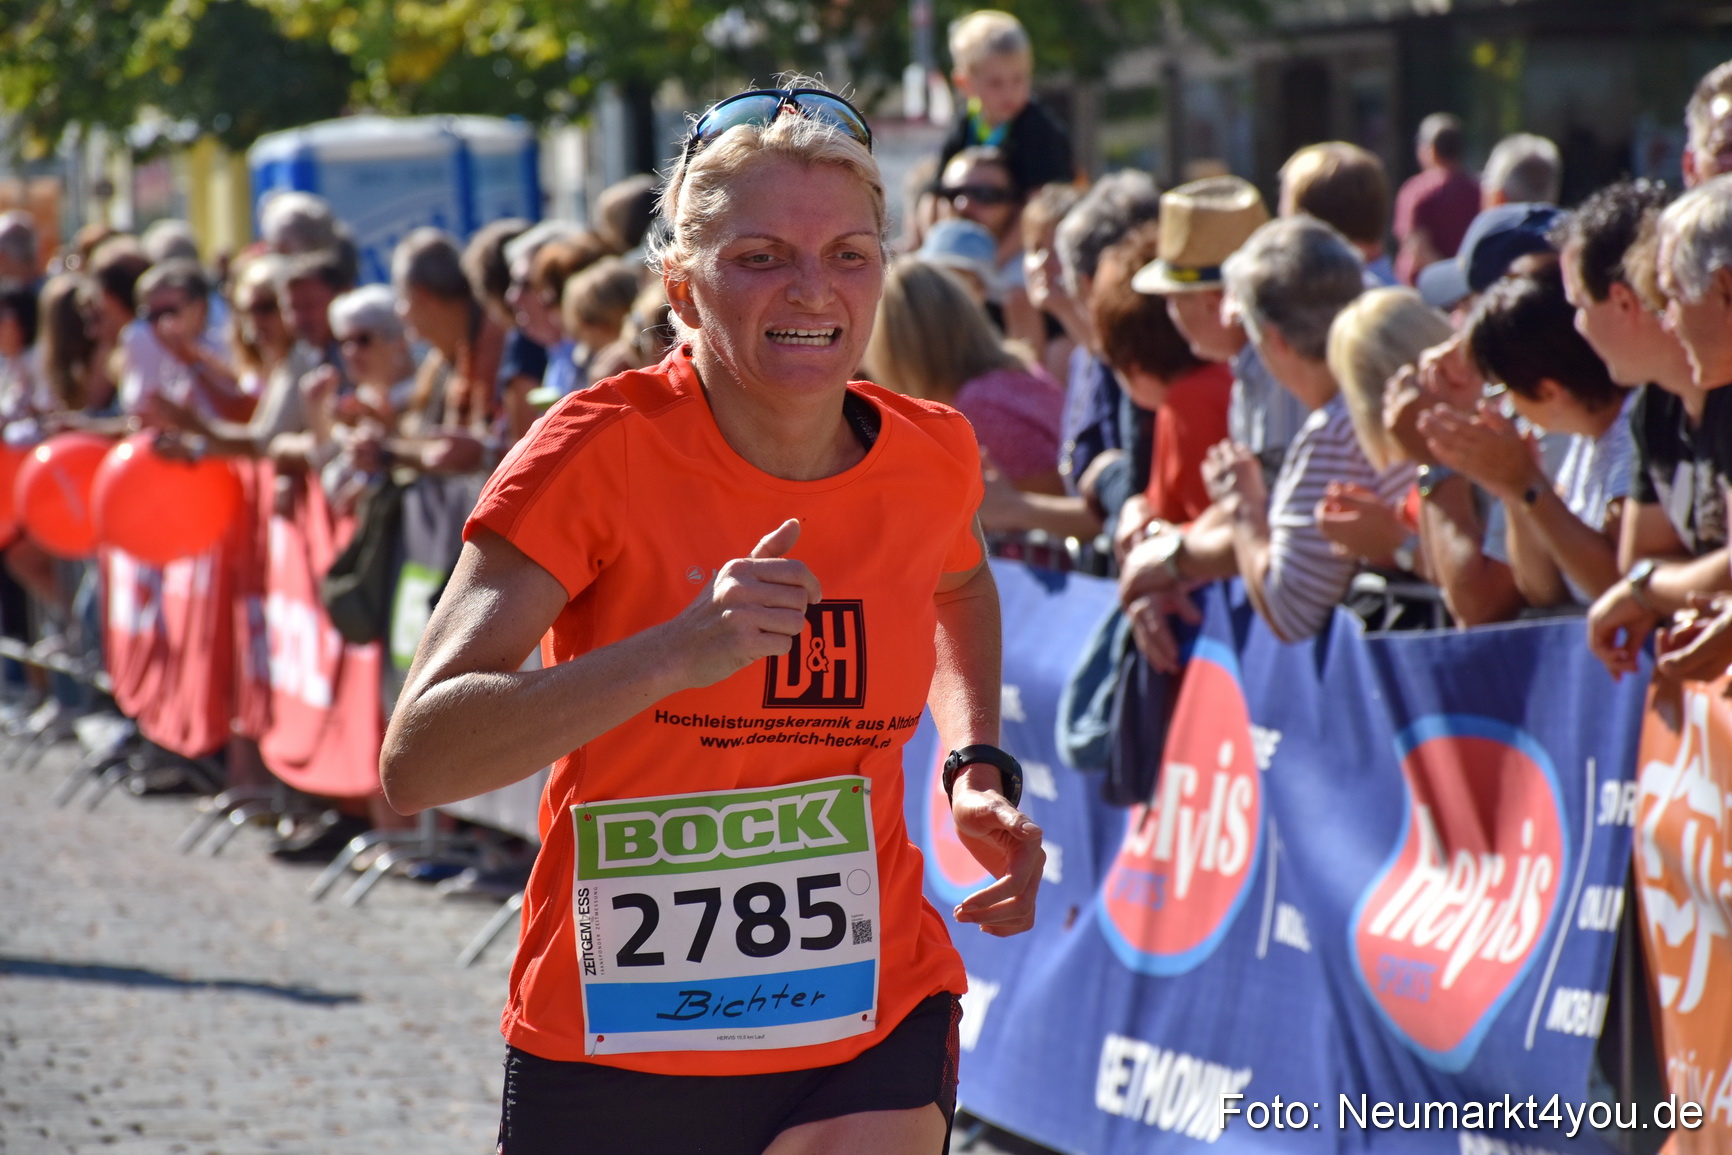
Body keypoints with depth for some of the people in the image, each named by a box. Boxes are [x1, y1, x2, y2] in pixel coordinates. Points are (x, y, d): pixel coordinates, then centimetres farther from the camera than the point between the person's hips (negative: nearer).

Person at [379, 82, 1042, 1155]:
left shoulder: (930, 457, -3)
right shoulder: (599, 452, -15)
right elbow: (416, 760, -24)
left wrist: (979, 765, 7)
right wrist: (676, 654, -34)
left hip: (869, 1036, 2)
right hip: (607, 1052, -2)